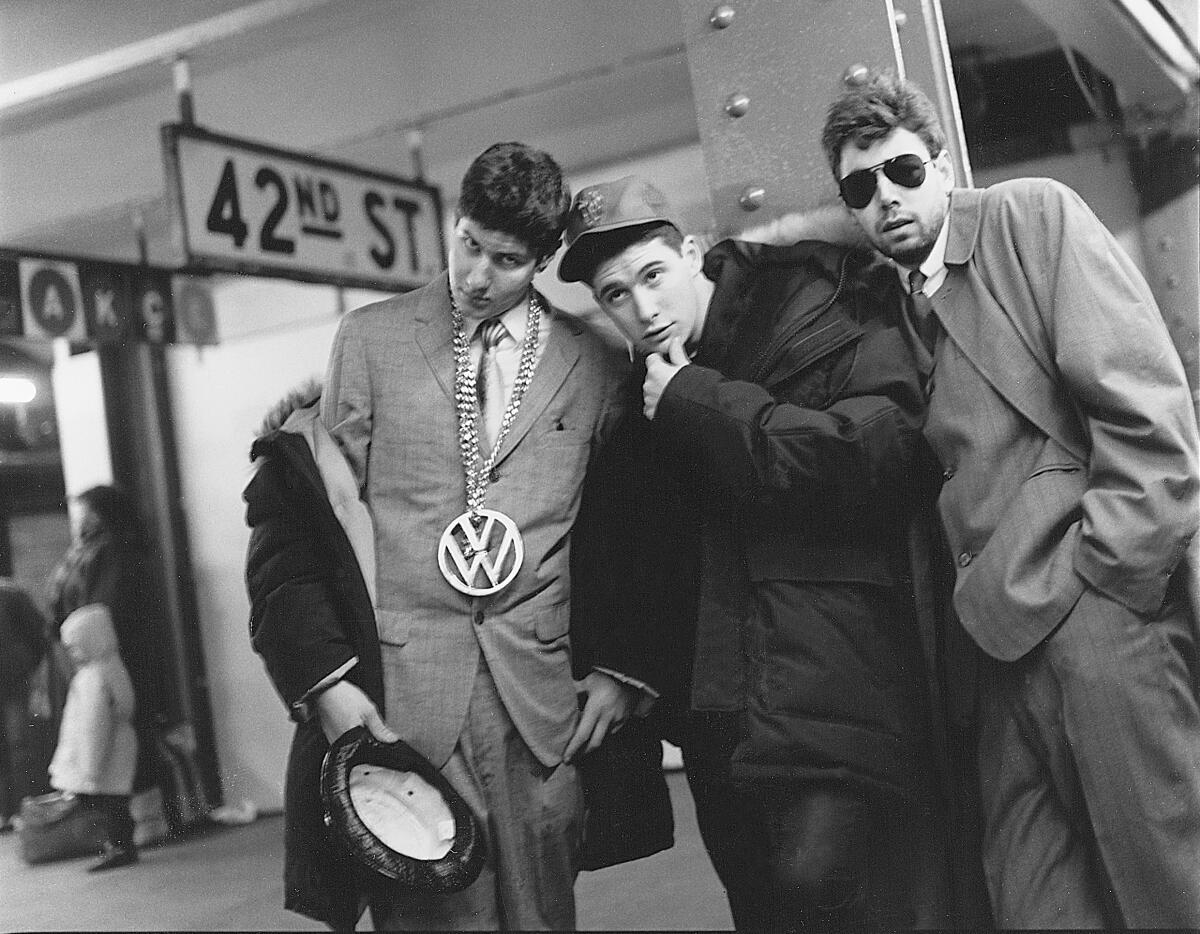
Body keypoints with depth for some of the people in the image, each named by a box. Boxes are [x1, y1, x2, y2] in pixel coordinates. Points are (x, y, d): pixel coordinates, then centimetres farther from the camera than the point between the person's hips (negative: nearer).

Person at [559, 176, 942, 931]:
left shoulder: (826, 316, -4)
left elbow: (877, 454, -20)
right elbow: (623, 554, 23)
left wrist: (696, 402, -13)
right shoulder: (639, 396, 13)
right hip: (717, 712, 6)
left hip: (832, 689, -6)